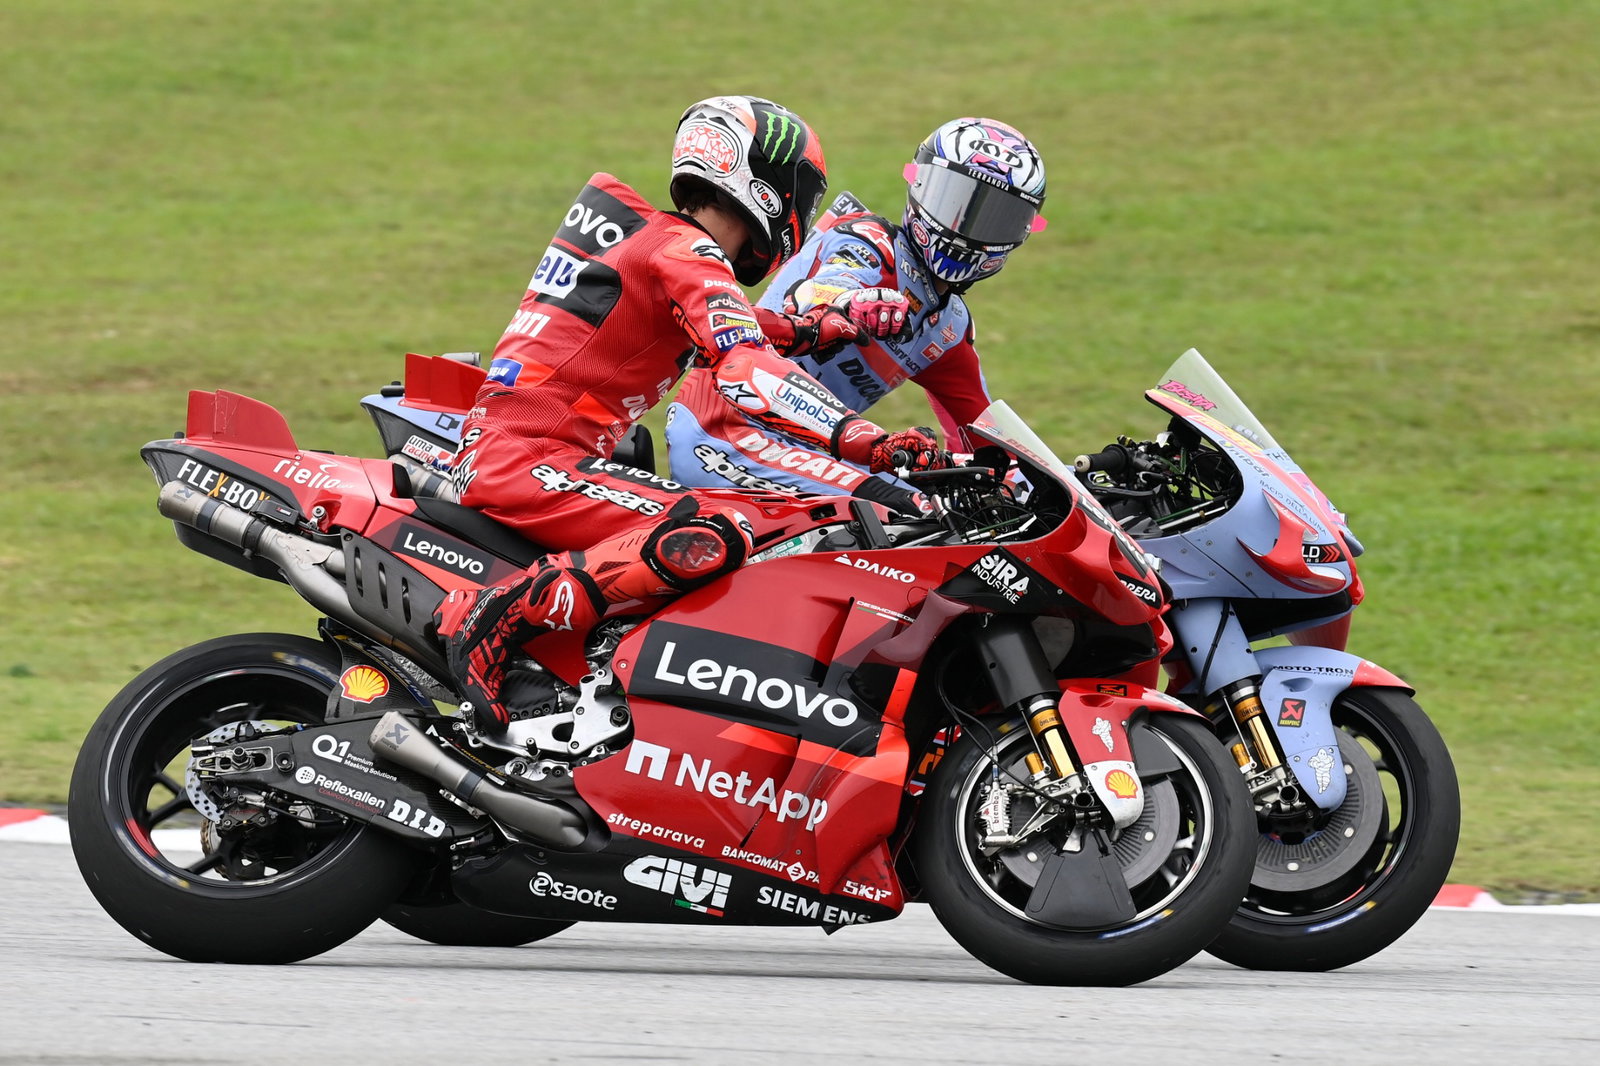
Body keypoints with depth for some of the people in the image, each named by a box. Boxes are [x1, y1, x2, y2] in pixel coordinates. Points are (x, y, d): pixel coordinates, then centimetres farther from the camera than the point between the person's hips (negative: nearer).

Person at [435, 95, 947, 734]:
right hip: (524, 461, -10)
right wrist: (866, 441, -31)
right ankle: (496, 619, -26)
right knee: (709, 542, -30)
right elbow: (746, 372, -24)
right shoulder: (688, 254, -8)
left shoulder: (647, 234, 22)